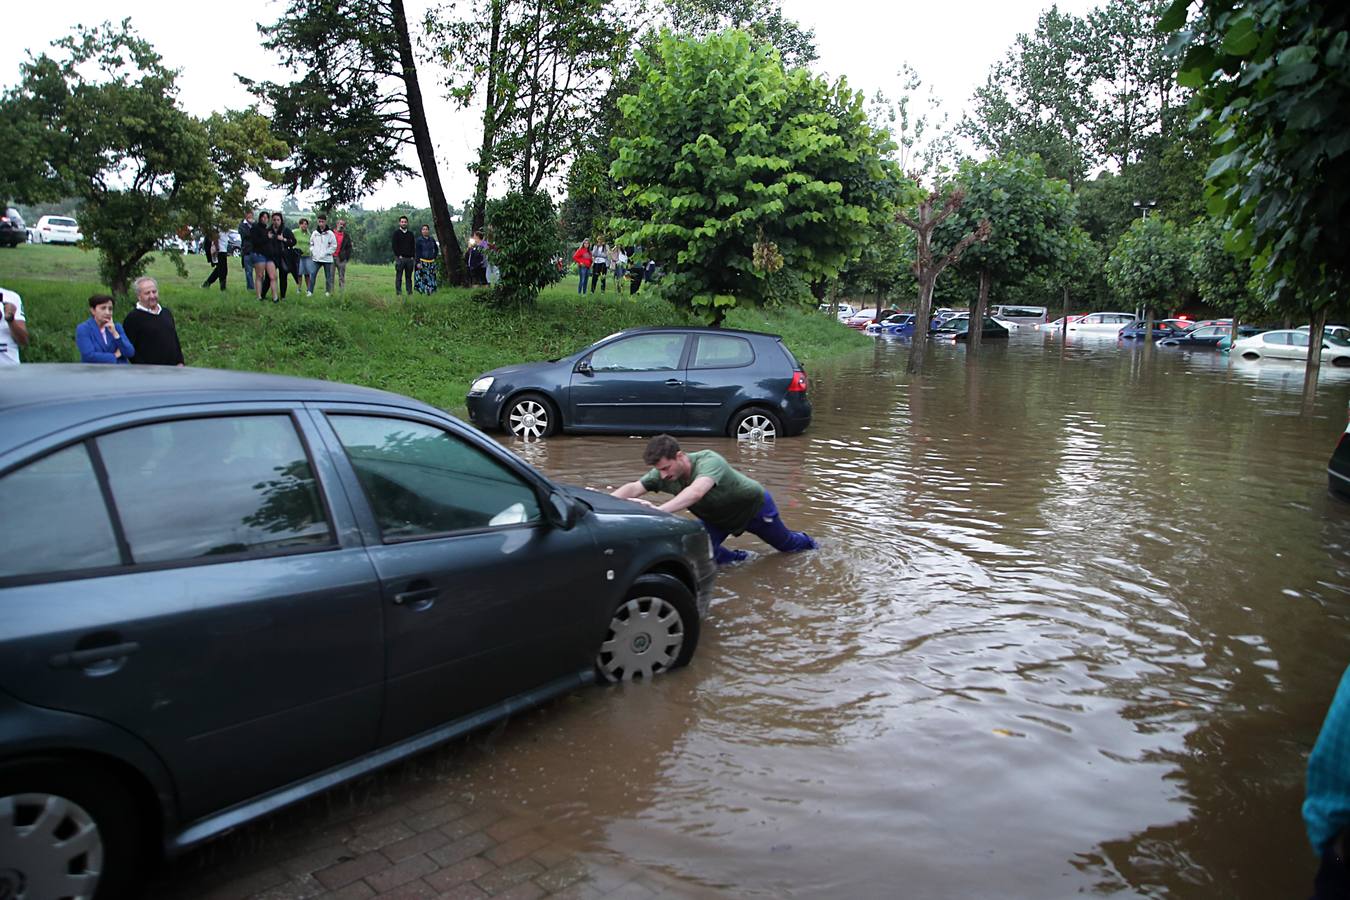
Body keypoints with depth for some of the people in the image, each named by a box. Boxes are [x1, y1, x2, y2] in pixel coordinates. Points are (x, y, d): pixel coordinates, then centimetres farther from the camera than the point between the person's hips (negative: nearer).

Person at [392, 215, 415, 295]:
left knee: (409, 277, 6)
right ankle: (398, 293, -2)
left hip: (409, 258, 4)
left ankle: (410, 292, 8)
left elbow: (413, 246, 15)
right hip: (400, 258, -4)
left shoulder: (410, 234, 16)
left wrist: (413, 256, 3)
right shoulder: (396, 233, 3)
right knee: (399, 276, -3)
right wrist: (399, 255, -11)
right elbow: (394, 246, -3)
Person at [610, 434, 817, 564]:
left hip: (754, 505, -4)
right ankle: (737, 559, 11)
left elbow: (696, 492, -63)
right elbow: (632, 488, -38)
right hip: (717, 517, 4)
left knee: (787, 545, 18)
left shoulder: (709, 460, -44)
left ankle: (806, 541, 54)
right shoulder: (663, 473, -26)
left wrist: (659, 510, -74)